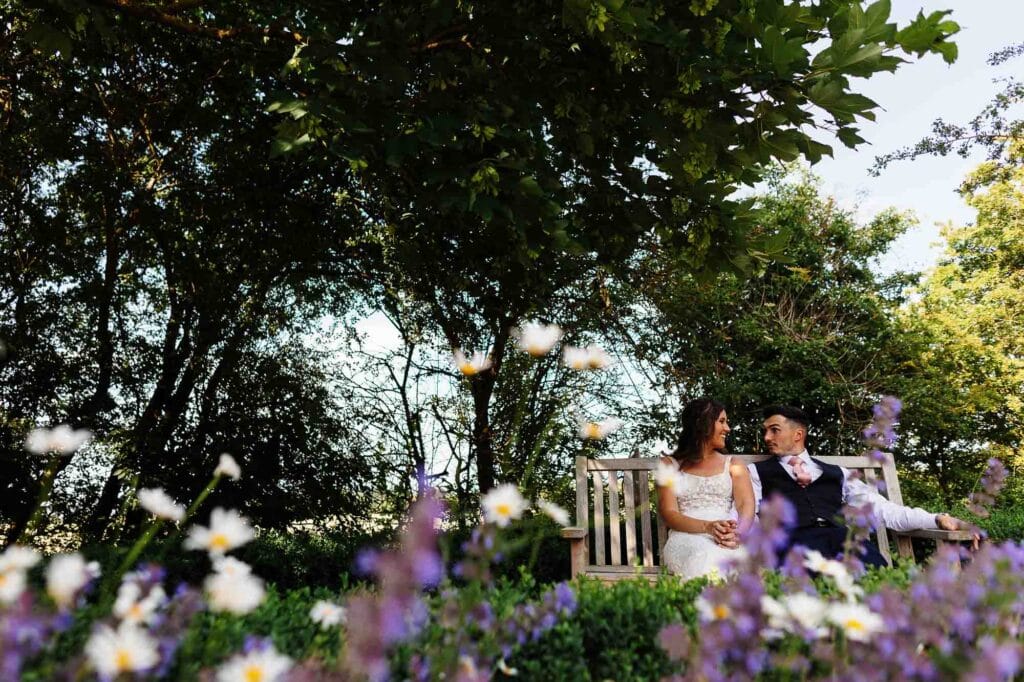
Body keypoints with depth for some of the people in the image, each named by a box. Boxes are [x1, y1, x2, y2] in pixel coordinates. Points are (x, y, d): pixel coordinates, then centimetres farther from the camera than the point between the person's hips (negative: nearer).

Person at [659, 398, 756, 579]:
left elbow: (746, 505, 3)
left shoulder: (733, 466, 21)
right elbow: (669, 513, 2)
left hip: (729, 541, 2)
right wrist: (707, 527, -18)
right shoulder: (670, 465, 15)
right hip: (687, 538, -1)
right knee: (704, 557, -38)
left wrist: (738, 532, -22)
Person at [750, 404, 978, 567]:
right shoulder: (757, 472, 21)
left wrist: (937, 519, 8)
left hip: (843, 537, 3)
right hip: (796, 540, -3)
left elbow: (880, 508, 22)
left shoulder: (835, 472, 28)